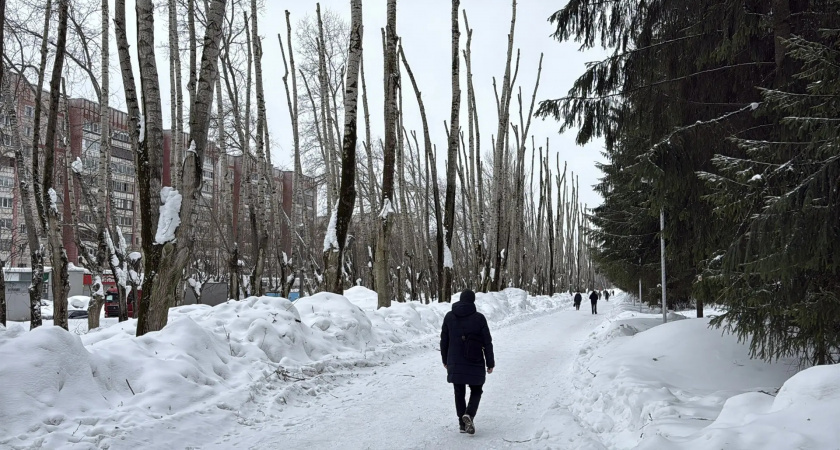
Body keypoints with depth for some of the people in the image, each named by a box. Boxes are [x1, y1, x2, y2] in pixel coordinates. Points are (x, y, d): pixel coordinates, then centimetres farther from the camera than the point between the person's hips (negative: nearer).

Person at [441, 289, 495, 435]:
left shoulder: (449, 317, 1)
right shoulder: (479, 318, -7)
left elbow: (444, 341, 7)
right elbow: (487, 342, -5)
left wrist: (445, 360, 17)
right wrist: (490, 363, 3)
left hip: (455, 363, 2)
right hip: (475, 363, -2)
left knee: (459, 392, 13)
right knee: (476, 391, 12)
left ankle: (462, 423, 13)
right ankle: (469, 415, -11)